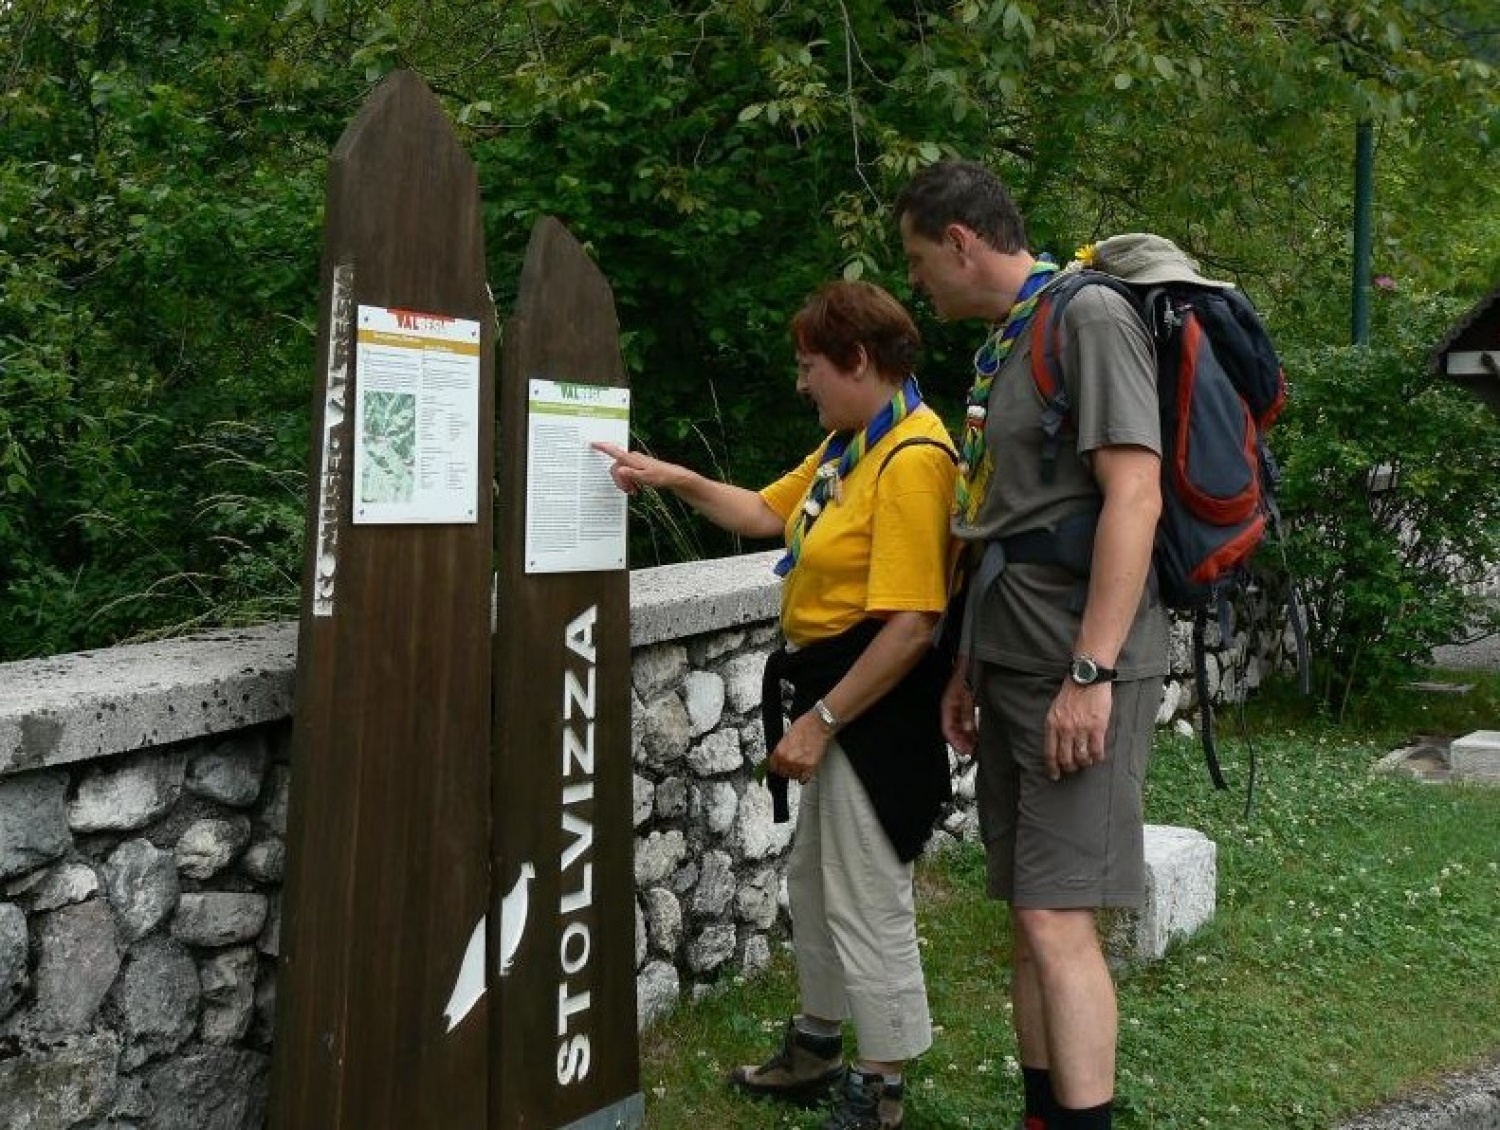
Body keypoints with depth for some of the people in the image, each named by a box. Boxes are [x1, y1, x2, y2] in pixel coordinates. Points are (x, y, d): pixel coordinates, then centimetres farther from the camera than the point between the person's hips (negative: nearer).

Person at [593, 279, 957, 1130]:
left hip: (876, 707, -10)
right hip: (835, 696, 11)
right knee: (813, 882, 22)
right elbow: (767, 513, 21)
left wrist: (821, 721, -21)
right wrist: (678, 480, 8)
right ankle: (815, 1054, 40)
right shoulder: (848, 445, 10)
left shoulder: (913, 459, -22)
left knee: (868, 904, 2)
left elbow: (911, 624, -26)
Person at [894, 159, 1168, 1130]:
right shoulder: (1002, 347, 18)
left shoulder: (1090, 317, -9)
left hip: (1080, 669, -9)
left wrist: (1091, 673, -22)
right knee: (1028, 918, 11)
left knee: (1058, 919, -12)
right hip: (1012, 667, 9)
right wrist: (968, 666, 22)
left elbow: (1134, 497, -18)